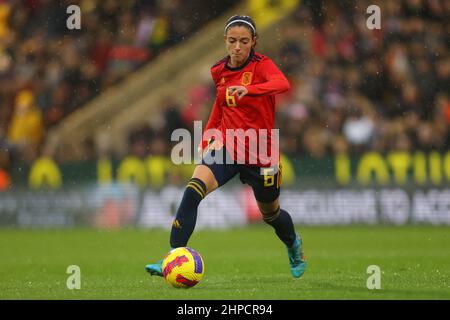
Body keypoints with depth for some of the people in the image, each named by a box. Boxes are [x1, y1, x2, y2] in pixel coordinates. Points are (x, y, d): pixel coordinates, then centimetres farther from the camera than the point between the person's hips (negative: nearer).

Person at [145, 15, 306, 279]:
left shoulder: (262, 65, -12)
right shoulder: (219, 72, 4)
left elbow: (283, 84, -34)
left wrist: (248, 89, -51)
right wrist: (206, 142, 17)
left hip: (261, 153, -3)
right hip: (226, 147, 3)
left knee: (271, 212, 17)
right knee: (193, 190, -25)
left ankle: (294, 244, 53)